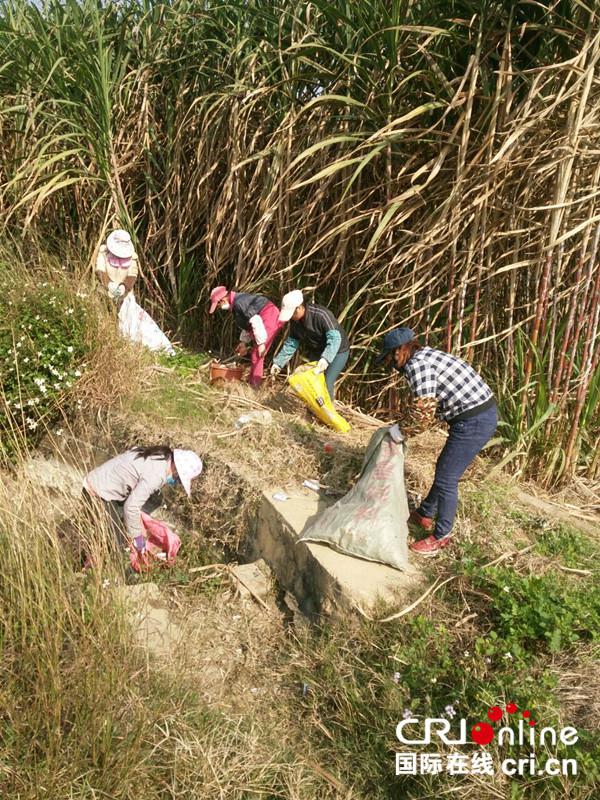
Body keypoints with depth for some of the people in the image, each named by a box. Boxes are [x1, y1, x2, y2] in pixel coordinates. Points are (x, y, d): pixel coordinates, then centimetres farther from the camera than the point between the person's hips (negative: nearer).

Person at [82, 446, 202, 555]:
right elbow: (131, 506, -27)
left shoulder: (162, 456, 1)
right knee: (119, 542, -6)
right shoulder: (156, 475, -26)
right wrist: (137, 536, -14)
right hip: (98, 494, -9)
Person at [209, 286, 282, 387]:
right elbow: (248, 323, 24)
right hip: (269, 320, 11)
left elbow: (255, 321, -25)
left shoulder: (238, 302, -19)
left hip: (270, 319, -11)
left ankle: (254, 385, -1)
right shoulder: (237, 302, 14)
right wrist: (244, 341, 21)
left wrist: (261, 343, -22)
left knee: (257, 354, -8)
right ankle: (251, 381, 26)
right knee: (255, 353, 16)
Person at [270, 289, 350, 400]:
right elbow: (291, 343, -1)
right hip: (316, 352, 7)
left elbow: (334, 338, -42)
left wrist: (325, 359, -57)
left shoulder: (321, 315, -34)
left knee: (326, 383, -17)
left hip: (337, 351, -7)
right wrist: (278, 362, -7)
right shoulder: (295, 321, -11)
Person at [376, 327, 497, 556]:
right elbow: (422, 405, 23)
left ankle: (441, 536, 16)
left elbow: (423, 411, -21)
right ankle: (424, 514, 38)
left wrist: (401, 430, -6)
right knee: (444, 470, 22)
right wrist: (401, 423, 17)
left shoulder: (417, 365, -15)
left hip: (473, 421, -10)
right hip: (483, 414, 10)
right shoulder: (426, 356, 15)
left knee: (446, 479, 1)